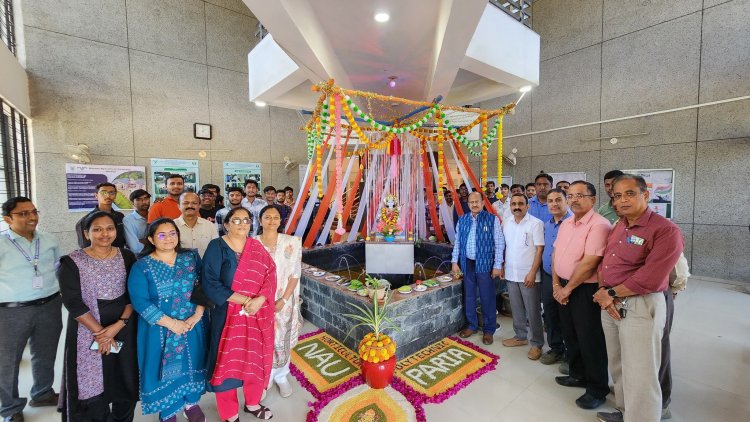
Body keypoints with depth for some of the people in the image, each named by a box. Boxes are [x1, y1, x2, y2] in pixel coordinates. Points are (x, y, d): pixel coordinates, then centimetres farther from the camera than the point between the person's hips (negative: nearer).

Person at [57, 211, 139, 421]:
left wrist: (119, 324, -13)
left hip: (124, 329, 2)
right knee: (93, 382, 8)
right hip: (88, 331, -2)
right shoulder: (72, 262, -7)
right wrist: (99, 332, -12)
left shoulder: (127, 257, 0)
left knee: (125, 380, 12)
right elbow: (73, 303, -10)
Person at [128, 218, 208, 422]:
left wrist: (197, 315, -15)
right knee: (165, 367, 12)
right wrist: (171, 323, -19)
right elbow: (140, 301, -14)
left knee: (190, 363, 16)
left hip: (192, 325, 2)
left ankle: (192, 403, 39)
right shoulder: (142, 266, -9)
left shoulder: (191, 258, -3)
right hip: (160, 329, -2)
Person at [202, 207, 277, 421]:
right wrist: (245, 300, -19)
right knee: (228, 361, 8)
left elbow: (270, 276, -2)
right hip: (228, 314, -3)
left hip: (258, 315, 4)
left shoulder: (257, 247, 4)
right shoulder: (216, 247, -8)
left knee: (255, 359, 15)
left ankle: (252, 403, 39)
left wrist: (259, 300, -19)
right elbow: (210, 283, -16)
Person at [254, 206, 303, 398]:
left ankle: (281, 376, 36)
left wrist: (283, 299, -12)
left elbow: (295, 274, -5)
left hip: (284, 300, 0)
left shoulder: (292, 243, -6)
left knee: (283, 339, 14)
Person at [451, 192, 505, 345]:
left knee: (487, 298, 6)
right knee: (469, 296, 14)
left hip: (485, 264, -4)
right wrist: (454, 262, 5)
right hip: (467, 263, 4)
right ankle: (472, 325, 32)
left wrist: (497, 265, -9)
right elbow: (457, 242, 9)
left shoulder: (492, 219, -6)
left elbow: (499, 244, -6)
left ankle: (488, 330, 24)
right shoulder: (462, 220, 5)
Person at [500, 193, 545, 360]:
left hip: (528, 275, -5)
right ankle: (520, 336, 32)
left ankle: (537, 343, 20)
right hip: (511, 274, 5)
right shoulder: (506, 223, 6)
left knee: (533, 310, 5)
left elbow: (539, 249, -13)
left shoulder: (536, 223, -11)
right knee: (516, 309, 16)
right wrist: (502, 266, 9)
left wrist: (532, 273, -17)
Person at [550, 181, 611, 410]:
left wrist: (567, 289, -15)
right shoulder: (565, 224, 8)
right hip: (564, 288, 8)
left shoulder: (599, 225, -18)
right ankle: (578, 374, 39)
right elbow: (556, 254, 10)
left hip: (586, 289, -8)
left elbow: (589, 263, -23)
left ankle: (597, 389, 25)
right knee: (570, 334, 20)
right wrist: (556, 285, 1)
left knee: (590, 339, 6)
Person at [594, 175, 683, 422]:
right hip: (610, 304, 7)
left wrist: (611, 293, -11)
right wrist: (604, 292, -7)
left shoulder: (665, 230, -13)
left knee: (639, 375, 3)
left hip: (641, 307, -7)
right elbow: (603, 263, 9)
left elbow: (650, 280, -20)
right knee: (618, 367, 20)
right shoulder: (618, 228, 11)